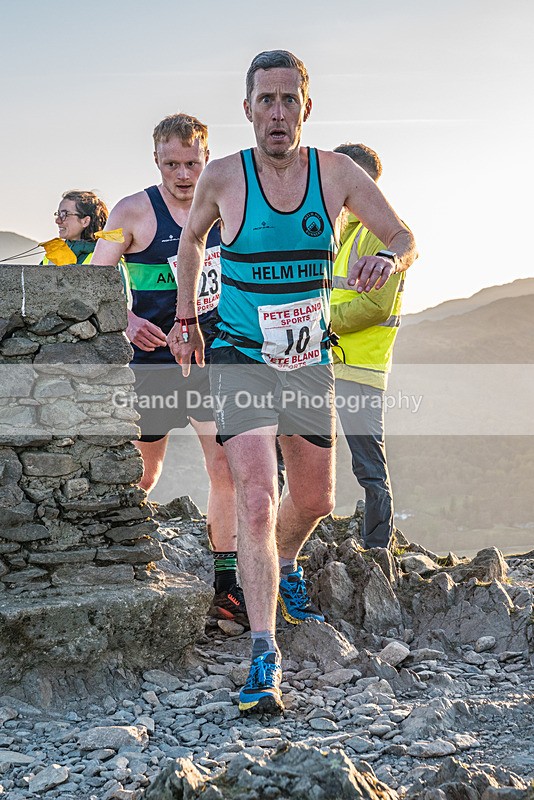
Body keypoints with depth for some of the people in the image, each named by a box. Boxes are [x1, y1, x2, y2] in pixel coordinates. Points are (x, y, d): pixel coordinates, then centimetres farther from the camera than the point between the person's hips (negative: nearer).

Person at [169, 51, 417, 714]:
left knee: (314, 499, 17)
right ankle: (264, 656, -18)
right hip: (240, 361, -3)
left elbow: (406, 238, -1)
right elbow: (191, 240, 11)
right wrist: (185, 319, 13)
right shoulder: (224, 177, -9)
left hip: (309, 362, 4)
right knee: (256, 501, -18)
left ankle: (285, 568, 51)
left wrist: (388, 260, -25)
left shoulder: (336, 173, -5)